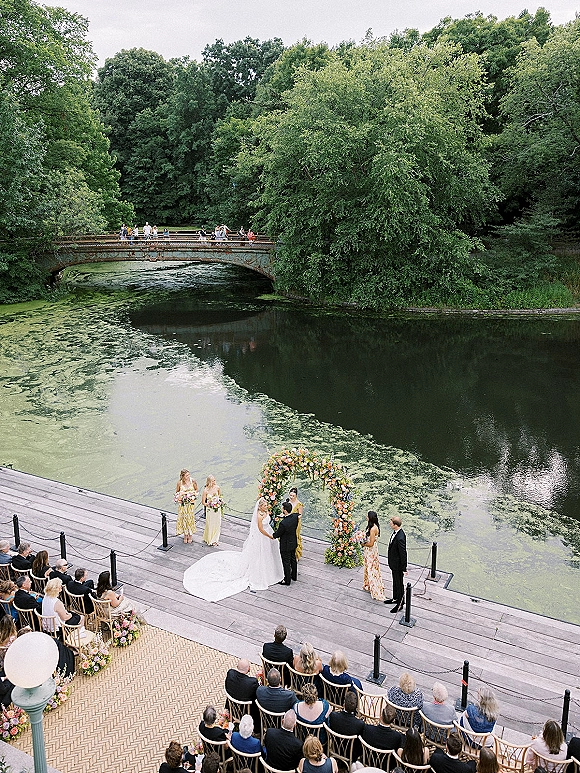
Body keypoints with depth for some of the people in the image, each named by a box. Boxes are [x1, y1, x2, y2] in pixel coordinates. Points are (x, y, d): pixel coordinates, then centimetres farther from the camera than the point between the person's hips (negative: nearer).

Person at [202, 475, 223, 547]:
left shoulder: (217, 487, -5)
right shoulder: (205, 490, -17)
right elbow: (203, 502, -11)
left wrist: (220, 502, -1)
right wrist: (210, 504, -20)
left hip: (217, 509, 4)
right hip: (210, 510, -4)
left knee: (217, 524, 10)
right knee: (210, 525, 5)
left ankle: (215, 539, 27)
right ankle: (209, 540, 25)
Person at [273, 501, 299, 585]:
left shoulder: (283, 523, -35)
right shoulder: (295, 516, -16)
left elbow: (277, 535, -20)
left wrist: (273, 536, 2)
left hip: (285, 545, -7)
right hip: (294, 543, 7)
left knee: (286, 563, 11)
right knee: (293, 559, 25)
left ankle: (287, 580, 27)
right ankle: (294, 575, 44)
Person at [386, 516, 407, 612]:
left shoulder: (400, 538, -34)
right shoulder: (396, 532, -4)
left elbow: (403, 554, -27)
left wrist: (404, 569, -19)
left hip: (398, 565, -9)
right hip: (394, 563, 9)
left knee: (399, 584, 9)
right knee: (395, 582, 26)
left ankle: (400, 604, 27)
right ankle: (396, 598, 46)